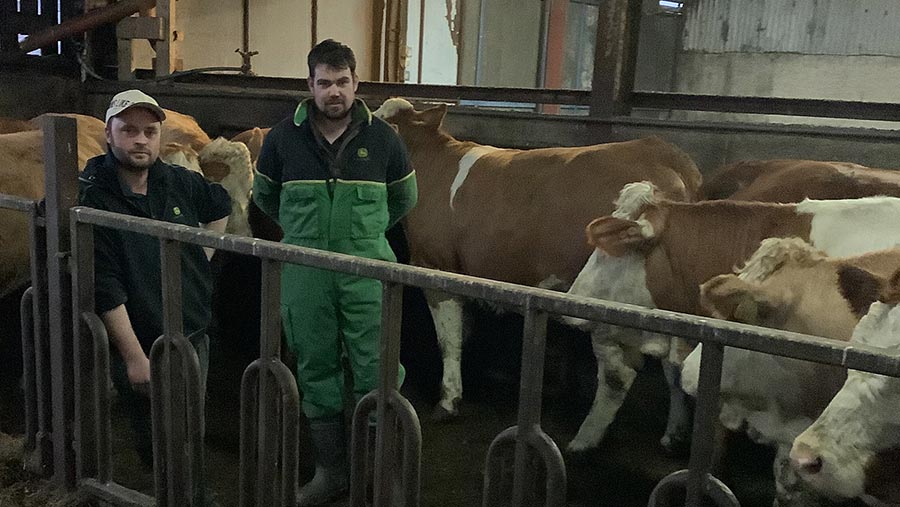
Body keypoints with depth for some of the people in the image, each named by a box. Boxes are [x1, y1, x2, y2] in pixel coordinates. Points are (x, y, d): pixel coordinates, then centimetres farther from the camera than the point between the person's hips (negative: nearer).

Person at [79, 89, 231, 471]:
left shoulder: (181, 182, 0)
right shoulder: (91, 199, -15)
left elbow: (220, 205, 25)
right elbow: (106, 290, -17)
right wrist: (135, 358, -18)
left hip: (195, 337, 5)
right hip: (138, 345, -5)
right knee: (155, 446, 5)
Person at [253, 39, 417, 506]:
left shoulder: (382, 138, 0)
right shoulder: (283, 138, 1)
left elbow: (404, 198, 16)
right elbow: (264, 196, 17)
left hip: (367, 272, -1)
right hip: (304, 274, 2)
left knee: (375, 372, -1)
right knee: (316, 370, 10)